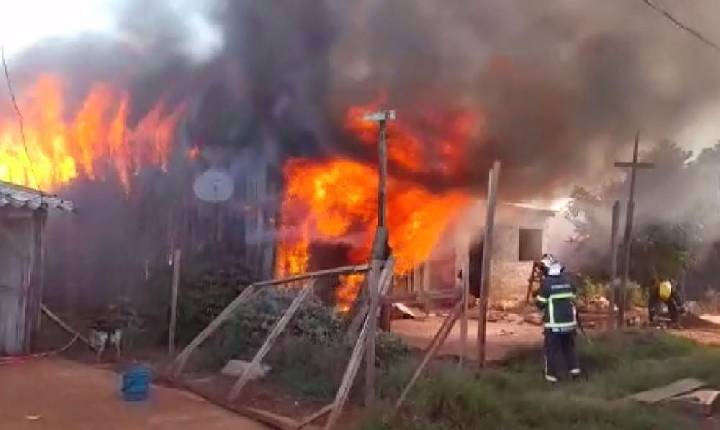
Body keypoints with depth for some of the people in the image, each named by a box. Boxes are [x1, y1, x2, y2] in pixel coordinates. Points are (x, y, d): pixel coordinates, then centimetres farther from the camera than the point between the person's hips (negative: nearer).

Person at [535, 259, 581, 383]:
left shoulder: (547, 283, -13)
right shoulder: (568, 281, 3)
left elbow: (540, 304, -8)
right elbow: (573, 299, 12)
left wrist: (537, 297, 12)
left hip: (554, 323, -5)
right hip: (569, 321, 5)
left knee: (552, 349, 2)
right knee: (569, 346, 20)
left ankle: (552, 374, 4)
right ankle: (574, 369, 20)